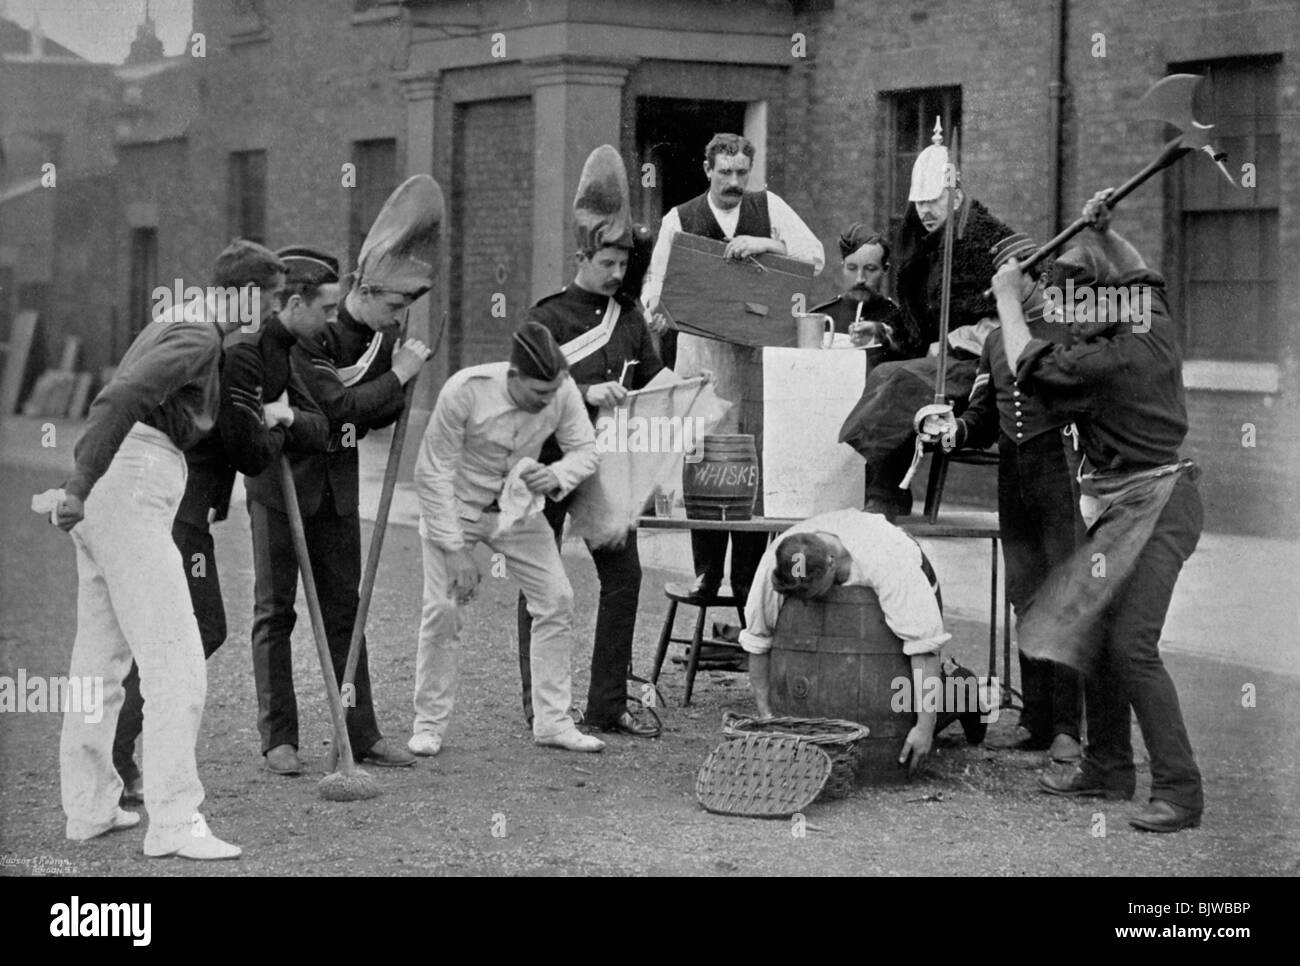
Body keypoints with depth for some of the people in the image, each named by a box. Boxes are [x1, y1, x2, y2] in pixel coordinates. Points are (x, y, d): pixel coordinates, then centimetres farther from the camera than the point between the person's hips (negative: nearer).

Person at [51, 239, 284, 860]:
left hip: (104, 494, 11)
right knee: (175, 661, -10)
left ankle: (89, 808, 21)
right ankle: (174, 823, -11)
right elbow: (119, 398, -24)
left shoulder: (179, 323, 21)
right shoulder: (197, 337, -10)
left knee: (100, 656, 14)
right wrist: (79, 488, -28)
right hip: (132, 489, -11)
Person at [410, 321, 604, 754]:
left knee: (557, 599, -5)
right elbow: (433, 474, -23)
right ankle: (429, 725, 4)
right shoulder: (465, 391, -30)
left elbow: (585, 450, -8)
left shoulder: (562, 391, -20)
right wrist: (454, 549, -24)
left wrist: (557, 475, -33)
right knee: (443, 608, -12)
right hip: (454, 507, -4)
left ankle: (552, 721, 6)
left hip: (517, 509, 4)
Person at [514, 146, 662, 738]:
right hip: (547, 464, -5)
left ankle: (608, 704, 9)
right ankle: (540, 704, 10)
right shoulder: (547, 318, -5)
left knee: (624, 576, 1)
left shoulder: (629, 317, 11)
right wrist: (584, 393, -27)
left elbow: (651, 379, 16)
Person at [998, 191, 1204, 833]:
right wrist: (1103, 234, 20)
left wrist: (1007, 297, 7)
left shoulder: (1104, 363, -20)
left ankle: (1179, 791, -13)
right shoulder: (1154, 326, 5)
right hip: (1125, 506, 10)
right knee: (1099, 630, 14)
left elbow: (1026, 365, -5)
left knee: (1131, 644, -15)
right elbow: (1140, 273, 30)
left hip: (1152, 506, -10)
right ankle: (1108, 766, 24)